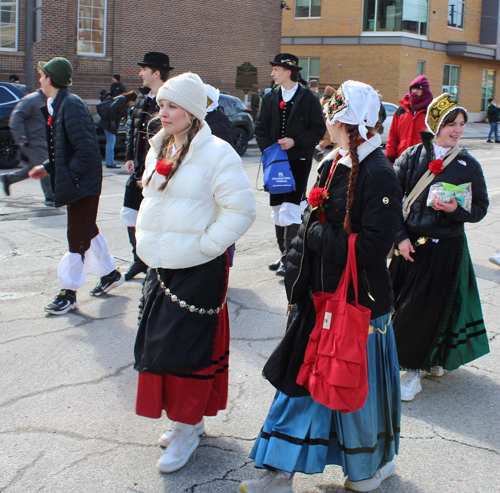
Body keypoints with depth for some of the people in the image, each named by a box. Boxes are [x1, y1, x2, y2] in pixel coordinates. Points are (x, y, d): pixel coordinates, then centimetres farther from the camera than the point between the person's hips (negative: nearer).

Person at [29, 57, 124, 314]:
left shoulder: (71, 106, -20)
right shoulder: (56, 106, 10)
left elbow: (87, 149, -25)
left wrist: (68, 176, -20)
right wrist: (48, 168, 7)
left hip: (83, 185, -10)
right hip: (75, 184, 10)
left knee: (77, 238, -1)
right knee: (87, 232, 20)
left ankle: (69, 294, 7)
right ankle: (110, 273, 36)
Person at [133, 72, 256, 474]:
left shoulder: (217, 154, -14)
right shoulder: (159, 149, 10)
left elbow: (241, 210, -15)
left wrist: (204, 244, -17)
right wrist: (147, 243, 13)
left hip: (198, 270, -8)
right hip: (160, 266, 8)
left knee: (187, 347, 0)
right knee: (159, 344, 14)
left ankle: (188, 428, 17)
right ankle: (184, 419, 32)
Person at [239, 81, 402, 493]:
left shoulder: (380, 175, -18)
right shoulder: (332, 165, 7)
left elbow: (372, 247, -24)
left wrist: (317, 234, -15)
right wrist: (299, 285, 6)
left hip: (359, 303, -8)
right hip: (322, 296, 8)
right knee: (300, 379, 12)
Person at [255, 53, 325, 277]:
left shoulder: (309, 99, -3)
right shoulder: (270, 98, 10)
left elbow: (318, 130, -3)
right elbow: (260, 128, 10)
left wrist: (295, 142, -15)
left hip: (299, 160, -5)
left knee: (290, 207, -15)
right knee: (277, 208, 8)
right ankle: (284, 255, 19)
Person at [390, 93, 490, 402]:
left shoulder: (468, 165, -1)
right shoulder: (411, 157, -1)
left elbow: (480, 207, 2)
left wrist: (456, 209, -17)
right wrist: (401, 236, -8)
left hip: (447, 248, -1)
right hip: (411, 245, 1)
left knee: (432, 307, 1)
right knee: (404, 306, 5)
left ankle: (414, 369, 17)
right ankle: (423, 360, 27)